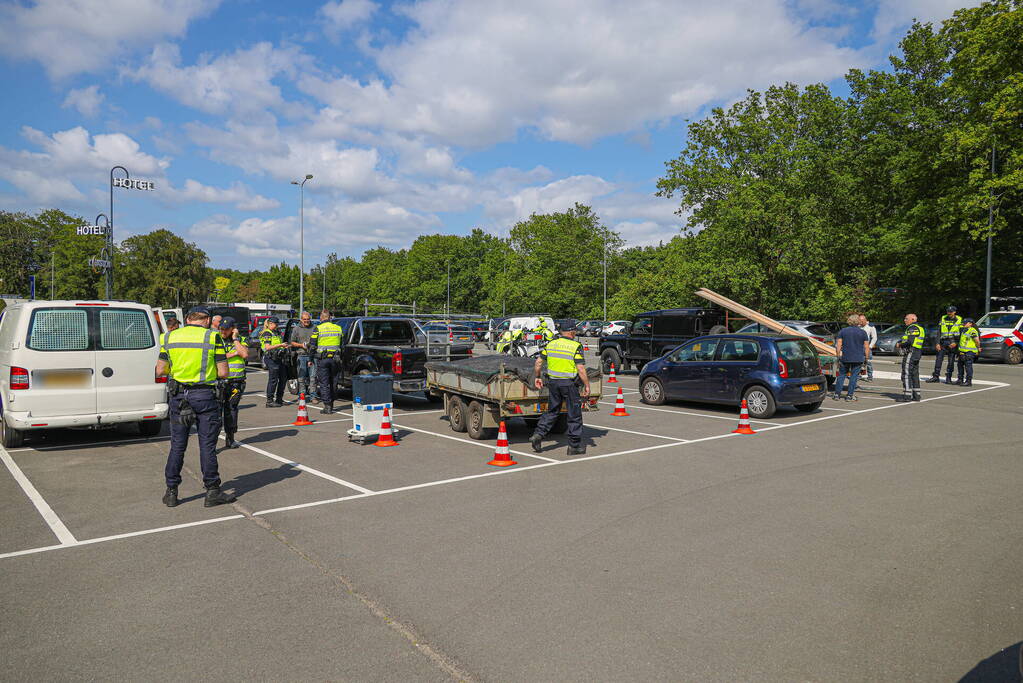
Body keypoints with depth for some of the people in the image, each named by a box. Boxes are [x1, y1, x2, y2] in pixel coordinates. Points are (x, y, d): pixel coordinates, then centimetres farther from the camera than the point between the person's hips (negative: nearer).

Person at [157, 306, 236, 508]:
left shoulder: (170, 337, 6)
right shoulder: (212, 337, -5)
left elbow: (160, 371, 7)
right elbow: (223, 373, -7)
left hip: (177, 395, 4)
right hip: (204, 395, -3)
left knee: (177, 445, 13)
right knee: (207, 445, 3)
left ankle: (171, 492, 19)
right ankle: (212, 491, 9)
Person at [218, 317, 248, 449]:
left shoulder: (241, 340, 8)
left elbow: (245, 354, -10)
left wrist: (235, 339, -6)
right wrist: (233, 354, -10)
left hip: (236, 382, 1)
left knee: (231, 408, 8)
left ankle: (230, 438, 18)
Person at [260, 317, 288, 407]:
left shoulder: (276, 333, 19)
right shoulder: (267, 333, -8)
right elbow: (267, 347, -18)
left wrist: (284, 346, 11)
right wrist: (280, 345, -22)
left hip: (279, 358, 9)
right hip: (271, 358, -9)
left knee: (282, 379, 11)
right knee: (273, 380, -8)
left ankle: (279, 399, 20)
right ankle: (269, 401, -3)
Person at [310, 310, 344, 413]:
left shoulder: (318, 329, -5)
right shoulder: (338, 328, 7)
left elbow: (313, 346, -4)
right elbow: (342, 345, 12)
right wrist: (340, 358, 19)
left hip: (322, 359, -3)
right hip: (335, 358, 3)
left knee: (324, 383, 1)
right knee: (333, 382, 14)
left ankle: (327, 406, -2)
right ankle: (331, 404, 21)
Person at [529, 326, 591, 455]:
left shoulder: (551, 344, 4)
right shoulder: (576, 347, -11)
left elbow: (538, 363, 6)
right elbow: (581, 369, -16)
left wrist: (537, 377, 18)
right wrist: (587, 385, -8)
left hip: (553, 382, 5)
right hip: (569, 383, -5)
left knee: (552, 411, 19)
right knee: (574, 415, 7)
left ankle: (538, 435, 7)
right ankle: (574, 446, 13)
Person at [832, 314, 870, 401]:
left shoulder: (843, 331, 2)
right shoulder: (863, 332, 2)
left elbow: (838, 345, -1)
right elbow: (866, 347, 1)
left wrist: (838, 355, 5)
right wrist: (866, 358, 8)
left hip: (845, 358, 1)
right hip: (858, 358, -1)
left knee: (841, 375, 9)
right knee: (854, 376, 4)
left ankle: (837, 394, 7)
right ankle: (850, 395, 2)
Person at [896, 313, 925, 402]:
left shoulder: (913, 328, -13)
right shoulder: (919, 328, 21)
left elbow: (909, 341, -23)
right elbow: (904, 338, 20)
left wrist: (900, 345, -9)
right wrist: (899, 342, 5)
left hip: (910, 353, -10)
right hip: (916, 355, 10)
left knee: (906, 375, -9)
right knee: (914, 375, 12)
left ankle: (907, 395, -11)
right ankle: (916, 395, 15)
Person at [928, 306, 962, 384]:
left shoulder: (959, 320, 1)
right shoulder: (943, 319, 7)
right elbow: (939, 332, 5)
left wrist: (956, 343, -12)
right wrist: (937, 343, -3)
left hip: (953, 342, -2)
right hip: (943, 342, 2)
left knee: (951, 361, 2)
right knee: (939, 359, -1)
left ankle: (948, 378, 7)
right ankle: (936, 376, 5)